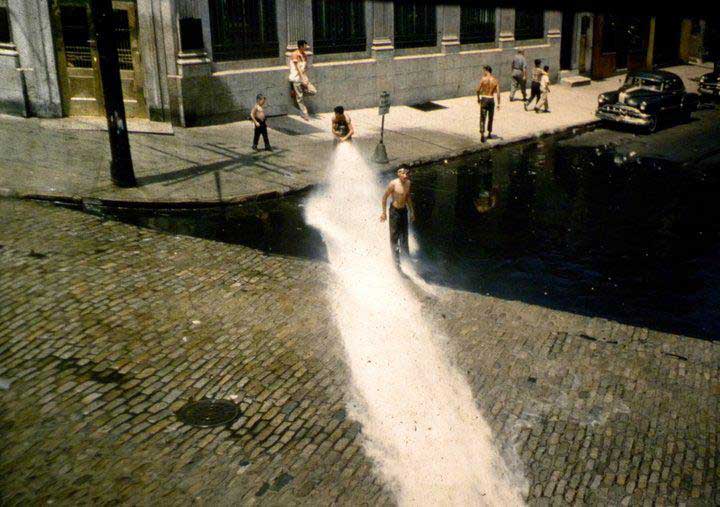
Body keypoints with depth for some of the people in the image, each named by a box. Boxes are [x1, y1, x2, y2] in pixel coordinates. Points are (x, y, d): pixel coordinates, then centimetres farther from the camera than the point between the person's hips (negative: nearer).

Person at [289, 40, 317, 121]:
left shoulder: (304, 55, 10)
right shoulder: (295, 55, -13)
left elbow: (305, 68, 12)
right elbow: (298, 68, -18)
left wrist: (306, 79, 3)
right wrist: (303, 80, -21)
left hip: (304, 77, 7)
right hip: (297, 78, -7)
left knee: (314, 91, -6)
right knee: (300, 98, -1)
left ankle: (297, 92, 14)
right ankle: (304, 114, 10)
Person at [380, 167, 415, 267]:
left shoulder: (407, 183, -1)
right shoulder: (393, 184, -21)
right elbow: (385, 197, -12)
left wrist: (411, 211, 17)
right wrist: (384, 212, -11)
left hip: (404, 209, 6)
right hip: (395, 210, -6)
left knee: (404, 233, 19)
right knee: (394, 234, 4)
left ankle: (406, 254, 37)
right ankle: (396, 259, 17)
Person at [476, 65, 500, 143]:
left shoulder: (483, 79, -7)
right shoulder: (495, 80, 0)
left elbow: (478, 90, -8)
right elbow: (498, 93, -4)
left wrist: (478, 98, 8)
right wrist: (498, 104, 0)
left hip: (484, 99, -2)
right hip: (491, 99, 2)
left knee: (482, 118, -1)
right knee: (490, 117, 19)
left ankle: (482, 135, -14)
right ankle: (489, 133, 29)